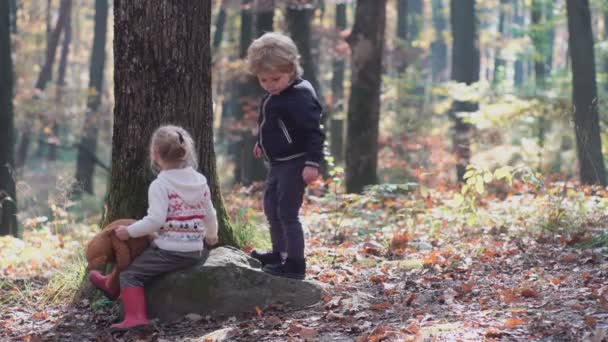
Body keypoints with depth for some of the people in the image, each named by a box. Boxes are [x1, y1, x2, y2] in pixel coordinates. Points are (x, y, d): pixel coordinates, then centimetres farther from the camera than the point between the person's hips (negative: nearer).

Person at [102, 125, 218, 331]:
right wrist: (211, 236, 36)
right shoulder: (200, 181, 9)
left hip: (169, 251, -8)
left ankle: (135, 316, -16)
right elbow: (209, 215, 17)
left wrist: (129, 231, -12)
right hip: (196, 251, 8)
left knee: (130, 275, -1)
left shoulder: (160, 185, -12)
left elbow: (156, 220, -22)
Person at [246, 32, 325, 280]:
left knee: (287, 212, -7)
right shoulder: (273, 97, 7)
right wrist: (262, 144, 31)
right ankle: (279, 253, 36)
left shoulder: (301, 97, -21)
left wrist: (312, 163, -28)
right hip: (278, 162, 10)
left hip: (295, 164, -10)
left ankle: (295, 264, -1)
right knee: (271, 208, 20)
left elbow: (314, 132, -24)